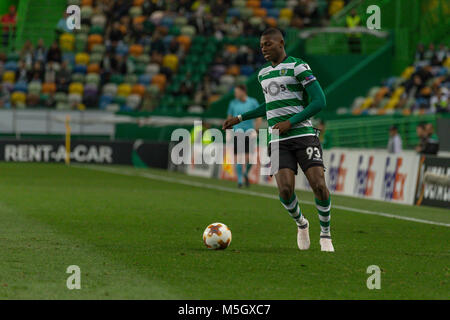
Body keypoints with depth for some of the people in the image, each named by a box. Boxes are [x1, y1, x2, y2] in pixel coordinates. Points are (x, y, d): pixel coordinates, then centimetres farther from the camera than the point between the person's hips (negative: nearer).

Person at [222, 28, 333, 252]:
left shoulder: (298, 67, -4)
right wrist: (240, 118, 28)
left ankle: (325, 235, 7)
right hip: (278, 141, 4)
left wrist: (291, 122, -15)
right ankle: (301, 224, 15)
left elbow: (319, 101, -9)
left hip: (303, 135, -4)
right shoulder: (263, 74, 17)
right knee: (285, 190, -16)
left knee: (319, 186, -15)